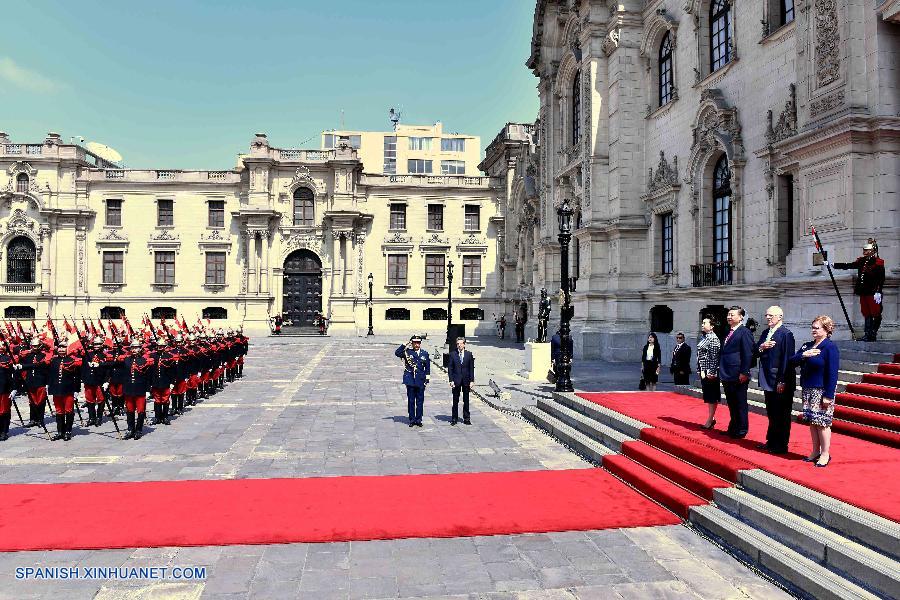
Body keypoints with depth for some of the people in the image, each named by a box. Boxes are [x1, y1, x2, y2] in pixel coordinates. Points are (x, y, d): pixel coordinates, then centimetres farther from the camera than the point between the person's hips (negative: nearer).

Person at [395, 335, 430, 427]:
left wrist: (427, 379, 4)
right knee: (411, 401, 4)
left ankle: (418, 419, 15)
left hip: (420, 381, 1)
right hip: (410, 380, -1)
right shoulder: (407, 352, 3)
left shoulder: (425, 354, 8)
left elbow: (427, 368, 10)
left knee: (420, 401, 5)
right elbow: (397, 353, -12)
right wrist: (405, 345, -14)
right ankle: (412, 419, 13)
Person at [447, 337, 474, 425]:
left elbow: (472, 368, 3)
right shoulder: (453, 355, 0)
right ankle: (454, 418, 15)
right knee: (455, 400, 6)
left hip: (466, 380, 1)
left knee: (466, 400, 7)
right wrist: (451, 380, -8)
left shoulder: (469, 354, 2)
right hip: (456, 380, -1)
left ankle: (466, 418, 16)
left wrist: (472, 380, -3)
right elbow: (450, 368, 0)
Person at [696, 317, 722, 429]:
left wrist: (711, 372, -20)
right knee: (708, 396, 15)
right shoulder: (704, 338, 12)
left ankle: (710, 420, 5)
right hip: (704, 371, 9)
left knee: (712, 397, 0)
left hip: (710, 372, -9)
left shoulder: (713, 338, -13)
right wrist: (700, 370, 14)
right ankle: (711, 418, 23)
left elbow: (715, 357, -18)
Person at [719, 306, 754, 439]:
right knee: (731, 404, 16)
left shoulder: (745, 332, -10)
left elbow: (748, 354, -15)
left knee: (740, 405, 3)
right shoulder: (728, 333, 15)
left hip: (738, 377, -8)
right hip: (727, 376, 8)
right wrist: (721, 371, 15)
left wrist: (744, 373, -18)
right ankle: (733, 429, 27)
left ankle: (741, 431, 13)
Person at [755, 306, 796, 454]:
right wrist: (761, 347, -10)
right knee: (771, 413, 18)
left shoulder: (786, 334, -14)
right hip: (768, 381, 8)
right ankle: (771, 442, 29)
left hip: (781, 382, -8)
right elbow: (755, 352, 12)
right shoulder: (765, 333, 12)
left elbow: (787, 359, -18)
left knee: (782, 415, 3)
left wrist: (782, 381, -21)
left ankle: (781, 446, 13)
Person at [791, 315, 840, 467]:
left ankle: (825, 454, 10)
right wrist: (803, 355, -15)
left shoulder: (830, 347, -10)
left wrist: (828, 396, -18)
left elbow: (832, 374, -14)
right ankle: (815, 452, 23)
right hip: (808, 390, 7)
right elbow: (792, 361, 6)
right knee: (812, 422, 13)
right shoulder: (807, 345, 12)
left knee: (822, 422, -1)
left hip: (822, 392, -7)